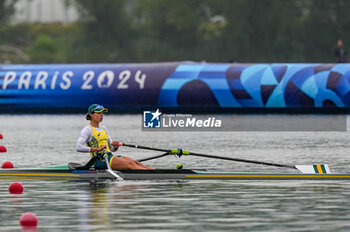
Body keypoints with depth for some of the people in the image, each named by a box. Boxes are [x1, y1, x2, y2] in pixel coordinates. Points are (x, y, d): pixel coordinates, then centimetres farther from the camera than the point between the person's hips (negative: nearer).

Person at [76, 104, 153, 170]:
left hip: (110, 157, 8)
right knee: (130, 164, -24)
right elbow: (78, 148, -15)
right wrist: (97, 149, -23)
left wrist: (116, 146, -1)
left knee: (135, 162, -15)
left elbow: (112, 149, 24)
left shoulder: (103, 129, 22)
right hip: (100, 160, -8)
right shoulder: (87, 130, -1)